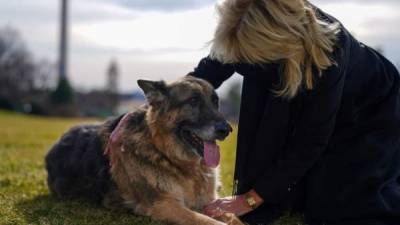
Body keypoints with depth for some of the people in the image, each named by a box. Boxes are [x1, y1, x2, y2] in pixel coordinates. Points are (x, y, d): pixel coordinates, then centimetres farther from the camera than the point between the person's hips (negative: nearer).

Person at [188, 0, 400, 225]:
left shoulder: (327, 51, -43)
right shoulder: (251, 29, -29)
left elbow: (311, 139, -35)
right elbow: (210, 69, -10)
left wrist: (252, 198, -32)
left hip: (372, 109, -5)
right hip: (308, 107, 5)